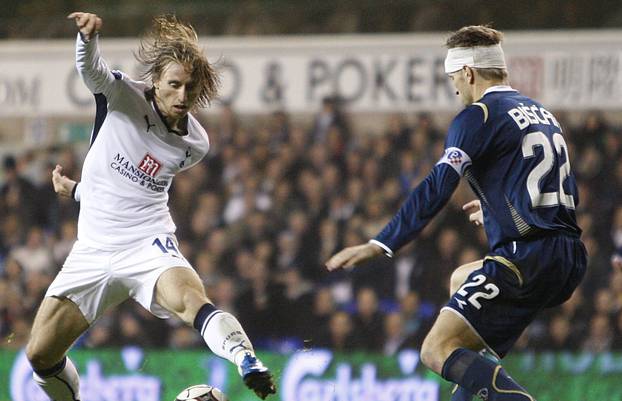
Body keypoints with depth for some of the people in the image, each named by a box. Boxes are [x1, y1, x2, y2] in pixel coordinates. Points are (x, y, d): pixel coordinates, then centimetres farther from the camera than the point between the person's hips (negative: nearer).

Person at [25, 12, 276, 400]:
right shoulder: (125, 95, -5)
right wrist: (89, 34, -50)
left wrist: (79, 190, 21)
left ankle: (252, 367, -57)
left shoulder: (195, 144, 1)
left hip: (149, 244, -1)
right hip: (94, 248, 1)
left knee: (190, 299, -35)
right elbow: (91, 69, -27)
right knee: (40, 354, -1)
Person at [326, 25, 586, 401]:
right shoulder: (542, 113, 20)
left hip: (526, 257, -9)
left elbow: (437, 189, -15)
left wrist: (378, 245, -18)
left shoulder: (478, 116, -4)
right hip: (571, 262, 9)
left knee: (438, 350, -13)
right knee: (461, 280, 34)